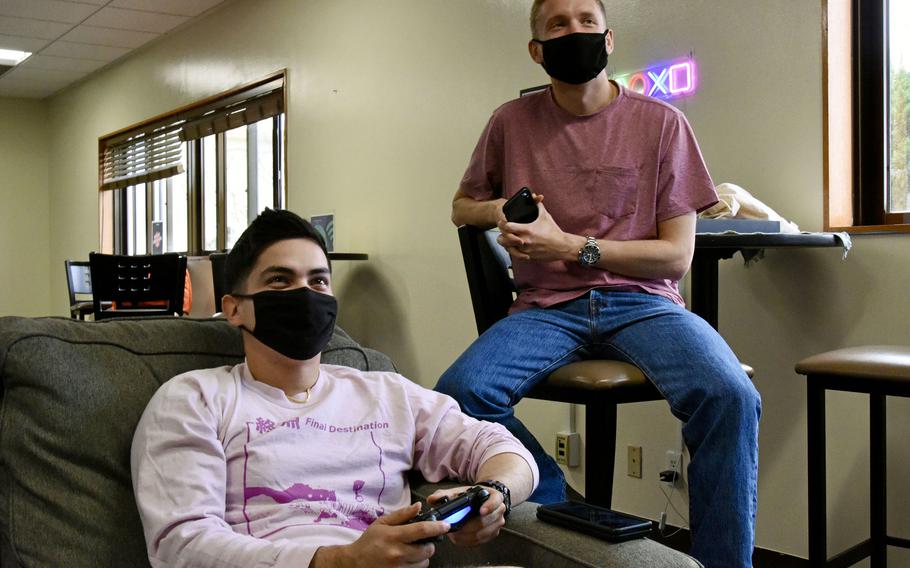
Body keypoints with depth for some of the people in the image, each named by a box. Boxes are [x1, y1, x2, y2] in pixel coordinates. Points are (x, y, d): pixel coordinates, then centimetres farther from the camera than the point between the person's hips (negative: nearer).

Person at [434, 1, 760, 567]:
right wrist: (497, 210, 0)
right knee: (457, 392, -27)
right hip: (547, 305, 2)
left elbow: (677, 254, 1)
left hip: (642, 302, -1)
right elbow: (462, 206, 24)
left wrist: (571, 247, -10)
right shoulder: (512, 122, 9)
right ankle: (558, 509, -3)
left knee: (730, 397, -31)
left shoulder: (661, 122, 3)